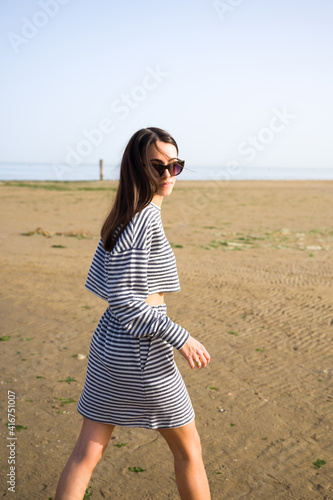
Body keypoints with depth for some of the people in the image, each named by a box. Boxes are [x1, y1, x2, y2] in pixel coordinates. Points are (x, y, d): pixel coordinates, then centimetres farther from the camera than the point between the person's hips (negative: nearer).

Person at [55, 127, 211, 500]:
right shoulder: (147, 217, -19)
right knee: (188, 450, 15)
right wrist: (182, 338, -17)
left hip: (107, 343, 8)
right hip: (140, 351, -8)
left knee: (86, 452, 14)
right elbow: (125, 300, -23)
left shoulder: (122, 215, 8)